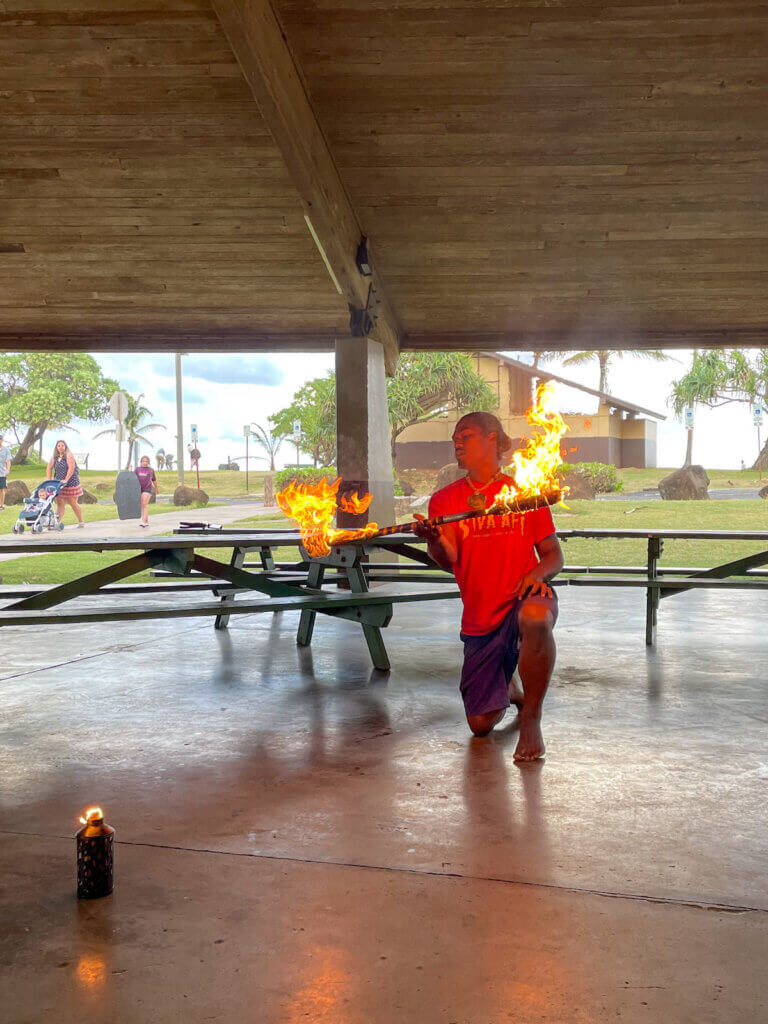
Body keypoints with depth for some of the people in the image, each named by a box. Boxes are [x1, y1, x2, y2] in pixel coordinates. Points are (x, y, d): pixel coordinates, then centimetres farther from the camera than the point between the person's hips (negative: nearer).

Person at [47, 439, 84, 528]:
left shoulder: (69, 455, -9)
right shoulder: (54, 457, 9)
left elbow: (71, 468, -19)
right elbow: (49, 468, 13)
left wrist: (66, 480, -27)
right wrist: (49, 480, 1)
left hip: (71, 483, -5)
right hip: (59, 484, 5)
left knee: (73, 503, 2)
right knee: (60, 503, -4)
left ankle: (81, 522, 16)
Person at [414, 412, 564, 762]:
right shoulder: (445, 500, 5)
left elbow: (553, 554, 7)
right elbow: (449, 561, -9)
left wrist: (538, 573, -16)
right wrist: (433, 540, -32)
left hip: (523, 598, -2)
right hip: (480, 621, 2)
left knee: (535, 618, -41)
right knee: (480, 724, 1)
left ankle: (531, 718, -20)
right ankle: (506, 687, 38)